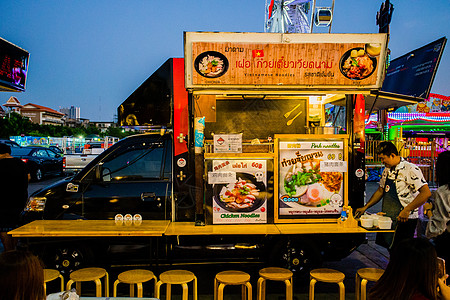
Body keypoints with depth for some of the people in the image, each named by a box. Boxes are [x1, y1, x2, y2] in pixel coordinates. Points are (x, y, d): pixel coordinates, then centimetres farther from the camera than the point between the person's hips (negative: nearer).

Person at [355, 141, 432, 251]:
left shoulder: (411, 169, -14)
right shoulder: (387, 170, 11)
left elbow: (426, 193, -21)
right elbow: (380, 191, 20)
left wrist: (407, 210, -24)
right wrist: (365, 207, 14)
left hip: (405, 219, -7)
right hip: (388, 218, 7)